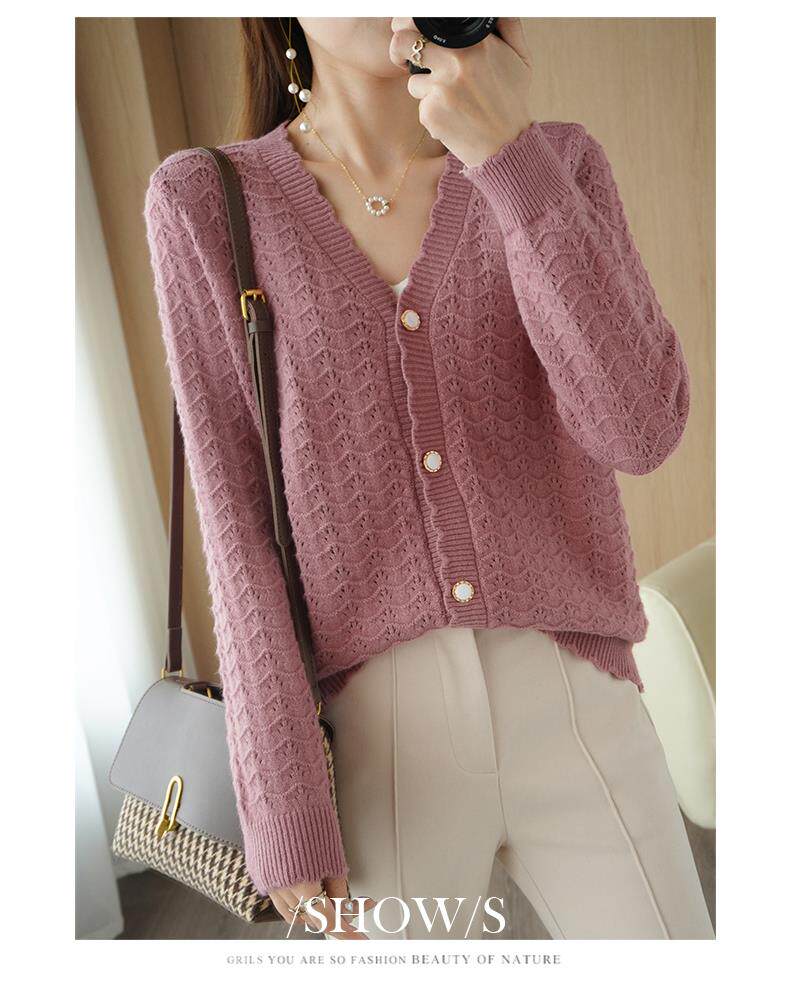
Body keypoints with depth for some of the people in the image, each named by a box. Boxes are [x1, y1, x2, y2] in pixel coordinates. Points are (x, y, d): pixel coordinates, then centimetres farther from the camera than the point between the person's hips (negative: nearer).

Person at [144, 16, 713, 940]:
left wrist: (507, 156, -19)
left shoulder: (557, 167, 3)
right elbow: (238, 517, -6)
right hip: (376, 746, -1)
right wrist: (281, 800, -8)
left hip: (578, 722, 2)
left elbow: (639, 430, -12)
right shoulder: (204, 202, -2)